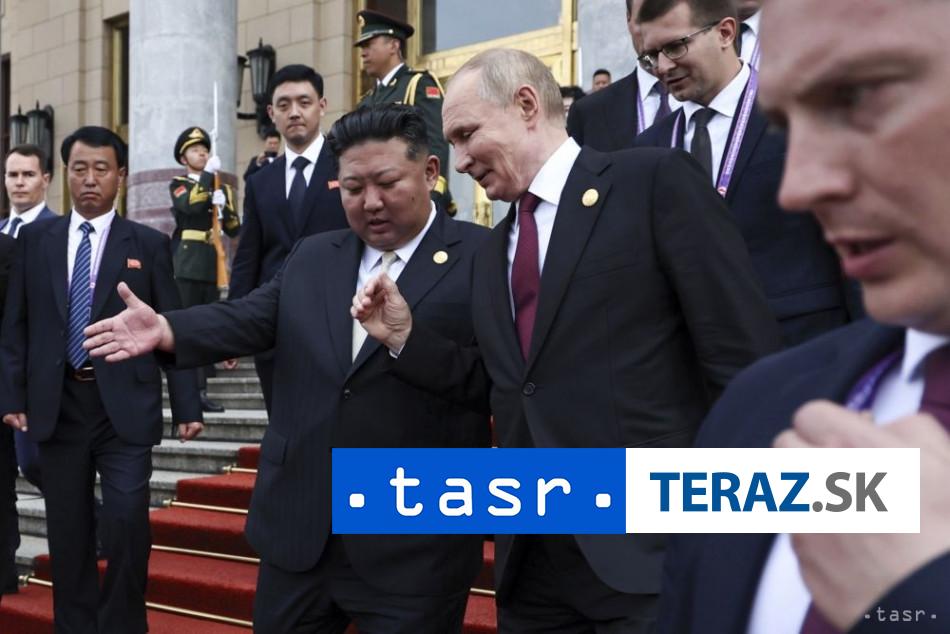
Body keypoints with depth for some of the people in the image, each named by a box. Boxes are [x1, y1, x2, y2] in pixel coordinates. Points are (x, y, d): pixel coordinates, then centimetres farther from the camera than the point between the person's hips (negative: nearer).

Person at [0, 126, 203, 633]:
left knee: (127, 521, -9)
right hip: (57, 405, 2)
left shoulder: (149, 244, 2)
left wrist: (186, 406, -3)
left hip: (125, 406, -2)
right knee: (68, 529, 9)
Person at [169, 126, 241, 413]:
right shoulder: (178, 184, 6)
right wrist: (208, 174, -16)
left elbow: (234, 230, 10)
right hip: (187, 266, -5)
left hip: (213, 267, 5)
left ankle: (201, 391, 10)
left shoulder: (222, 188, 18)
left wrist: (224, 207, -7)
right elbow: (190, 205, -18)